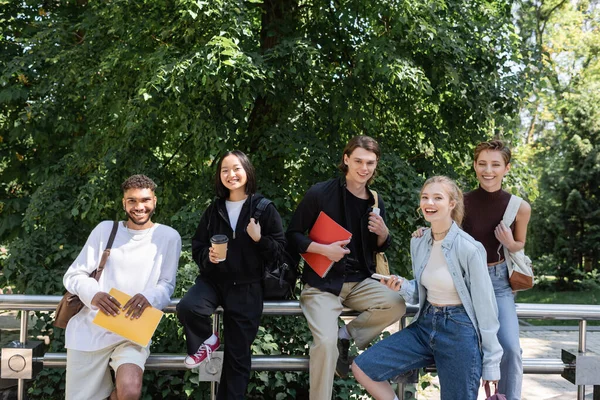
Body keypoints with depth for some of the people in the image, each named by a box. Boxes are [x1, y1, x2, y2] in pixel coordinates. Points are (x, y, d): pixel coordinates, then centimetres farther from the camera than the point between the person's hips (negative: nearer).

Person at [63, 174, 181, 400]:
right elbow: (73, 275, 4)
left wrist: (148, 297, -21)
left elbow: (167, 286, 3)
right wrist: (94, 294, -18)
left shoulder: (168, 236, 2)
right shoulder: (105, 229, 6)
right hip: (91, 328, 2)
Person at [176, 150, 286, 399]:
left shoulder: (264, 208, -3)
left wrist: (259, 239, -22)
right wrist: (207, 256, -11)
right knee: (186, 308, -29)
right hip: (213, 280, 2)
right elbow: (197, 247, 12)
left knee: (238, 355, 2)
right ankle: (206, 341, 1)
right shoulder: (214, 210, 7)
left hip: (246, 288, -2)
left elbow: (279, 248, -3)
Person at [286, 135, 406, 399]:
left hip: (359, 282, 5)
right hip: (322, 282, -5)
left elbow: (378, 248, 18)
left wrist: (383, 234, -5)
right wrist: (323, 249, -20)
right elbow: (293, 235, -5)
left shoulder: (376, 203, 7)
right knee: (325, 342, -25)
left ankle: (346, 336, 1)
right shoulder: (320, 193, -9)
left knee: (397, 305, -21)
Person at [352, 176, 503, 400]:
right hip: (425, 325, 6)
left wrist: (491, 363, -8)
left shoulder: (469, 248, -15)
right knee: (362, 367, -5)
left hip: (459, 331, -6)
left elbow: (485, 307, -10)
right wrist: (401, 287, -8)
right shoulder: (418, 243, 3)